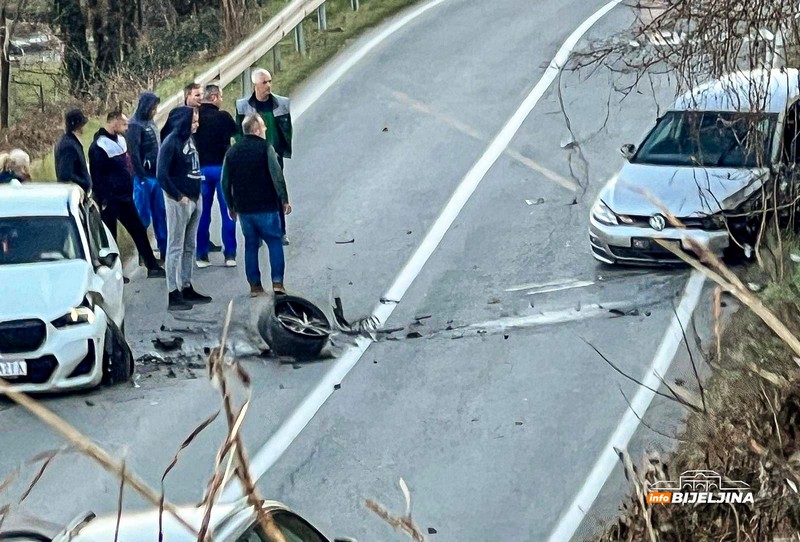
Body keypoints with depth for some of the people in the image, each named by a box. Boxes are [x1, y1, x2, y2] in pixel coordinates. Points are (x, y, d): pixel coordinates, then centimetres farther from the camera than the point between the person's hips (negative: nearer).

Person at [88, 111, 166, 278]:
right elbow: (97, 176, -18)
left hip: (125, 198, 8)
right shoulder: (99, 146, -16)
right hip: (110, 201, -8)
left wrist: (130, 191, 15)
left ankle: (152, 266, 17)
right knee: (109, 238, 2)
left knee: (139, 231, 11)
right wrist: (103, 200, -19)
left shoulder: (120, 140, 11)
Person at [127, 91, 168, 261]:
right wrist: (141, 175, -18)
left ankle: (164, 250, 17)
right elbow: (133, 152, -17)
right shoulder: (135, 125, -11)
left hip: (156, 175, 8)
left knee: (160, 214, 11)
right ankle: (140, 252, 4)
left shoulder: (151, 123, 14)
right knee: (142, 216, -2)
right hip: (144, 177, -8)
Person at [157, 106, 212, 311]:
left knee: (190, 247, 16)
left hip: (194, 199, 8)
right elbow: (162, 175, -18)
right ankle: (174, 295, -3)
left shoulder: (190, 139, 9)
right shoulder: (171, 143, -15)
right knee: (176, 248, -4)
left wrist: (196, 194, 9)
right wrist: (179, 196, -17)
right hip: (179, 201, -8)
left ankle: (187, 288, 25)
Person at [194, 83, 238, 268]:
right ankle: (230, 254, 4)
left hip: (201, 168, 2)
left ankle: (201, 255, 9)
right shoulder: (223, 117, -9)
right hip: (221, 167, -2)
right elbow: (236, 131, 7)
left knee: (203, 213, 8)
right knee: (227, 212, 5)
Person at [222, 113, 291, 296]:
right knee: (275, 242, 3)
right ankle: (277, 282, -6)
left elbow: (225, 183, 11)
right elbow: (277, 176, -15)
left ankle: (254, 284, 9)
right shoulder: (265, 148, -8)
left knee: (251, 244, 11)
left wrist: (231, 206, 20)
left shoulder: (232, 152, 8)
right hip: (266, 206, -4)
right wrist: (284, 199, -9)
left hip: (243, 208, 4)